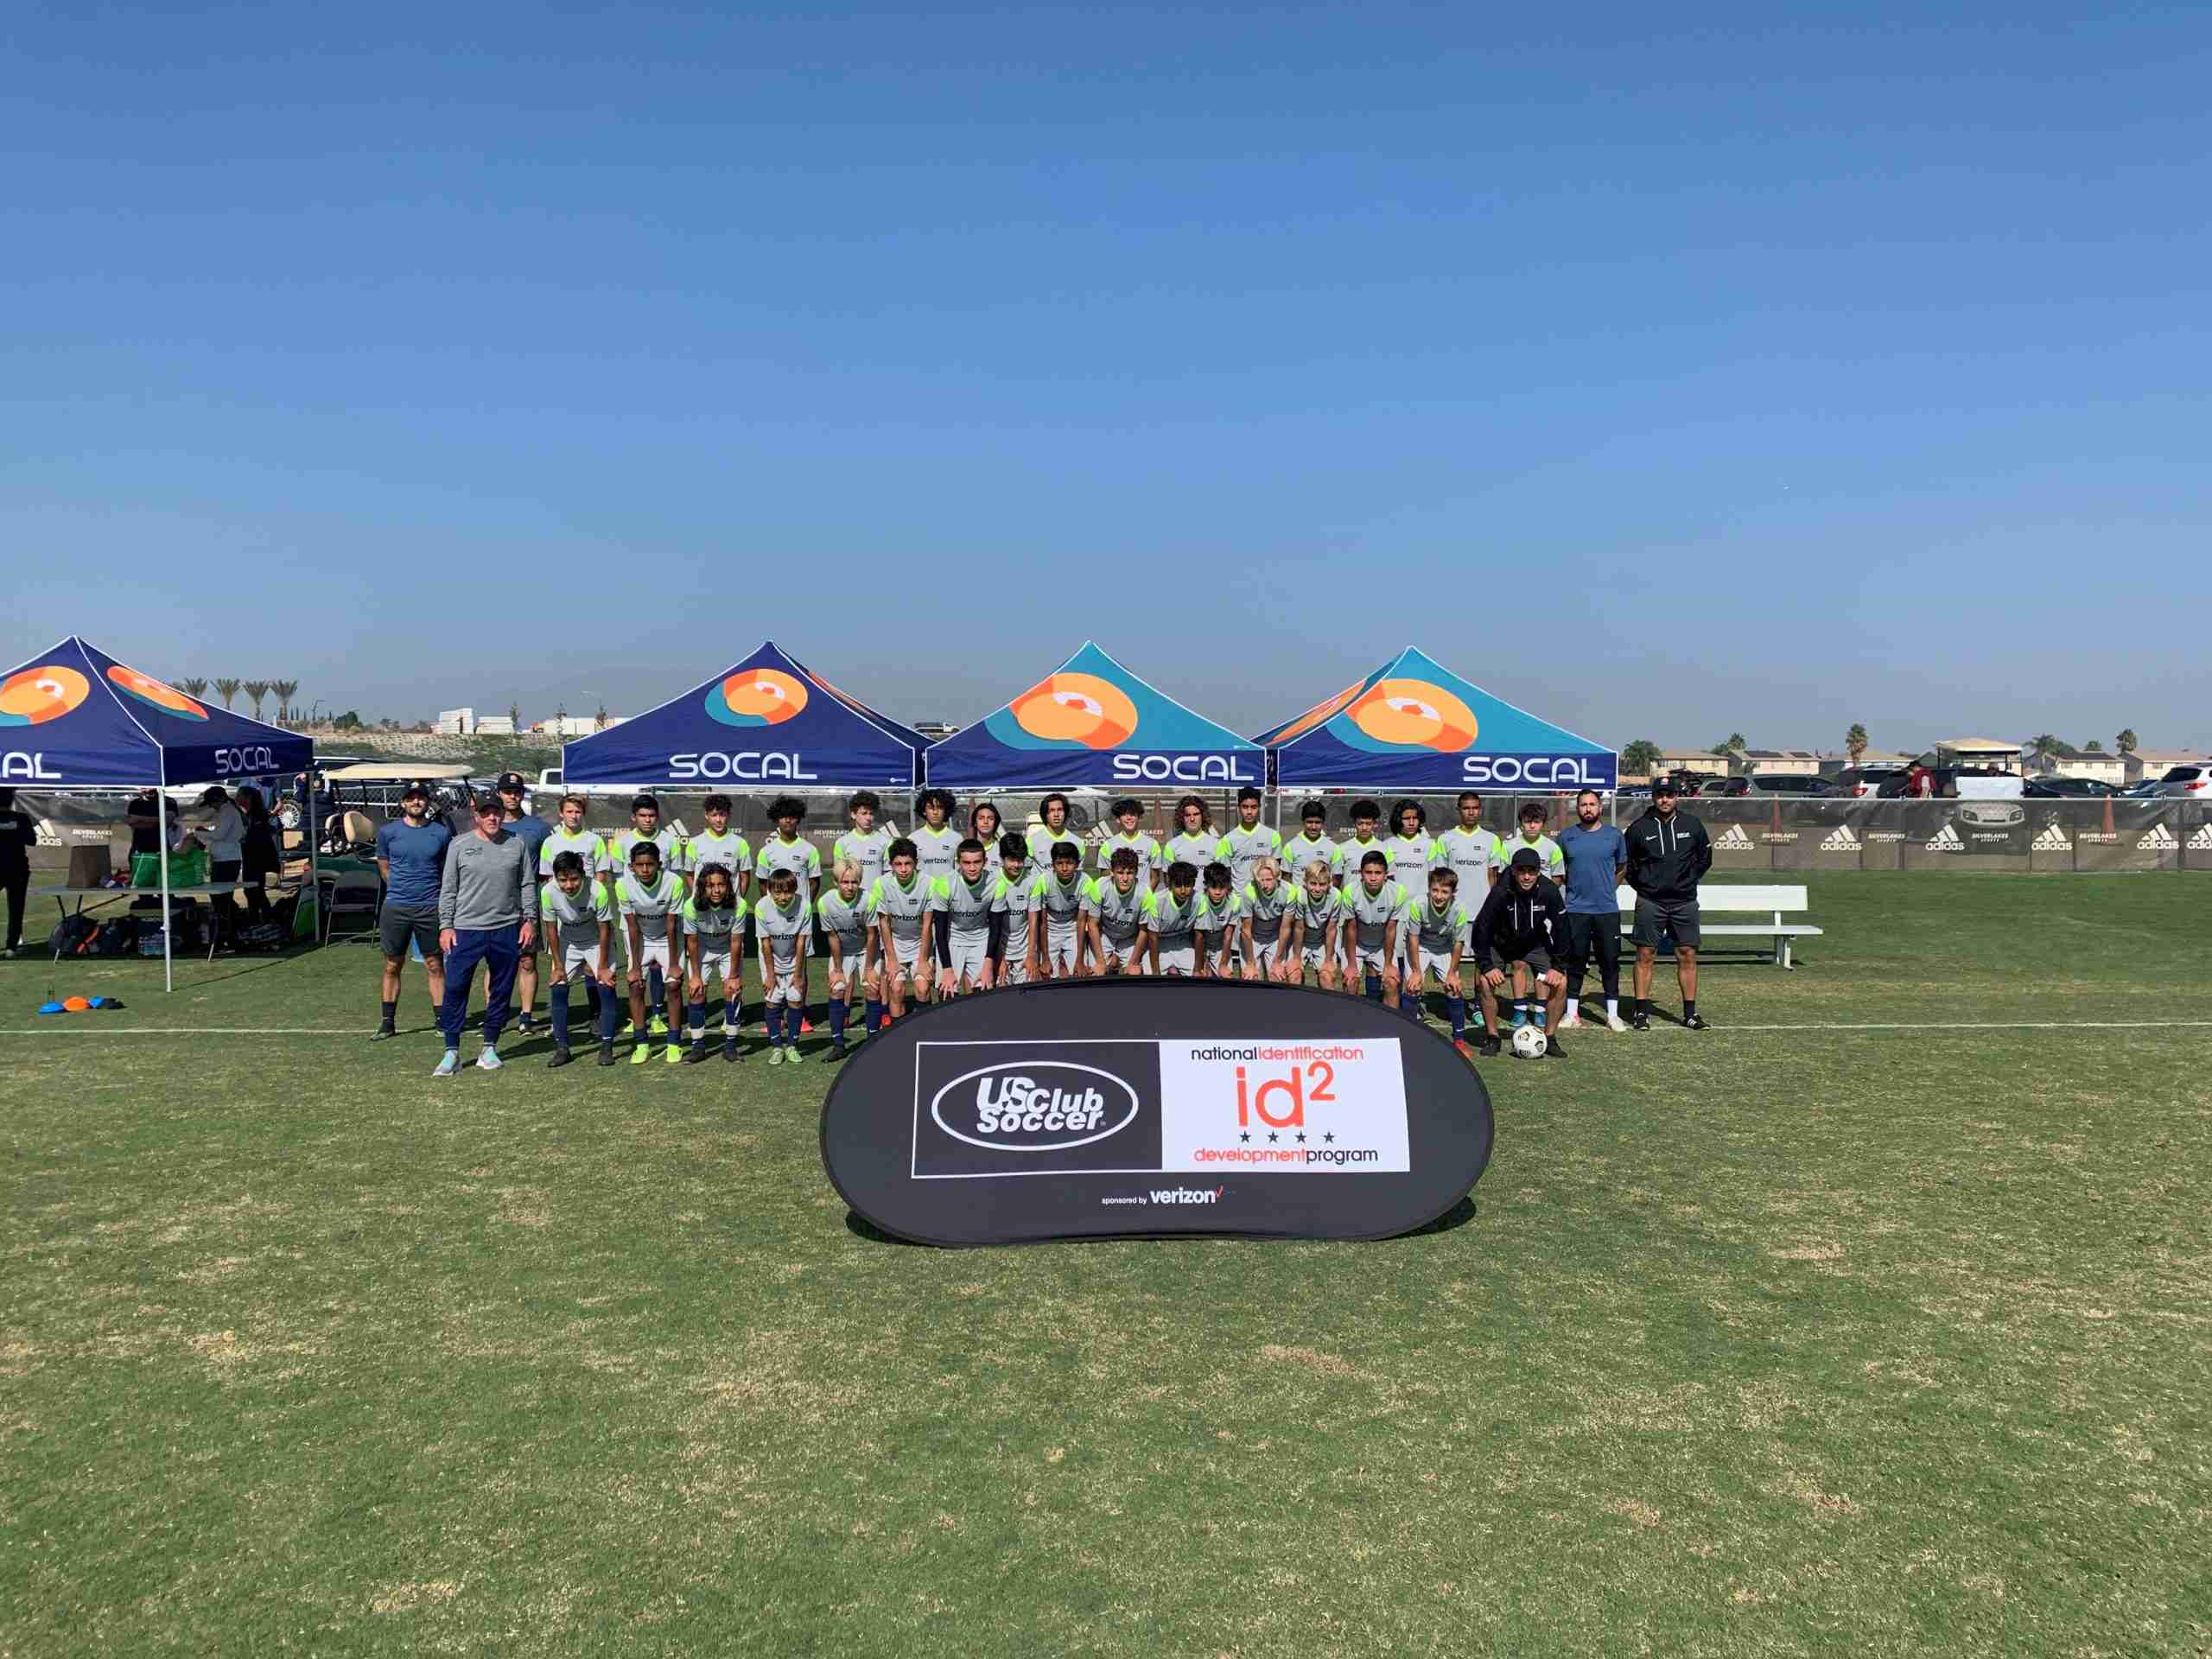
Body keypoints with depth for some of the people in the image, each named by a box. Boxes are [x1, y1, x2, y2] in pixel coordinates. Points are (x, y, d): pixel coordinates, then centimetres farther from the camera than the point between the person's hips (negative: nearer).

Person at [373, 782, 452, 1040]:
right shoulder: (388, 831, 3)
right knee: (392, 966, 8)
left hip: (430, 907, 0)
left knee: (435, 966, 3)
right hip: (395, 907, 1)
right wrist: (400, 887, 9)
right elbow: (383, 866, 15)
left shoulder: (441, 833, 3)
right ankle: (387, 1022, 17)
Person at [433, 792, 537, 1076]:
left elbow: (528, 885, 10)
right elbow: (448, 890, 4)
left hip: (507, 930, 2)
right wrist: (446, 926, -2)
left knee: (501, 991, 7)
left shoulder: (516, 845, 7)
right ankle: (452, 1053, 2)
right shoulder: (459, 845, 3)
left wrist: (529, 919, 1)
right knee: (455, 989, -6)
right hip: (465, 929, -1)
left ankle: (490, 1048, 19)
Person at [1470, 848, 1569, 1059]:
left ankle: (1550, 1039, 4)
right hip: (1499, 944, -2)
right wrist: (1487, 966, -23)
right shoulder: (1501, 892, -29)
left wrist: (1558, 966, -12)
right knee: (1484, 982, -22)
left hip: (1534, 944, 2)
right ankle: (1492, 1037, -4)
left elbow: (1560, 929, -9)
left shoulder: (1549, 892, -22)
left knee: (1560, 983, -13)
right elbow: (1481, 927, -21)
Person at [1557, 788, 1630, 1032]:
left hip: (1607, 909, 0)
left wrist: (1607, 889, 11)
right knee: (1576, 962, 5)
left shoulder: (1615, 835, 3)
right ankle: (1572, 1013, 13)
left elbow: (1622, 868, 16)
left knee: (1610, 962, 1)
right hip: (1576, 910, 0)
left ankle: (1613, 1014, 9)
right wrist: (1574, 889, 10)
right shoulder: (1566, 836, 3)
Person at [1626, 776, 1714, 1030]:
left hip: (1685, 902, 2)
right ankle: (1642, 1012, 4)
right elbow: (1626, 863, 12)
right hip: (1650, 902, -1)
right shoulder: (1639, 828, 0)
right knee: (1645, 955, -2)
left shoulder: (1693, 824, 5)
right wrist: (1641, 884, 6)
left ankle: (1690, 1014, 9)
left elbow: (1705, 858, 17)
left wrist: (1689, 880, 10)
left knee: (1688, 955, 2)